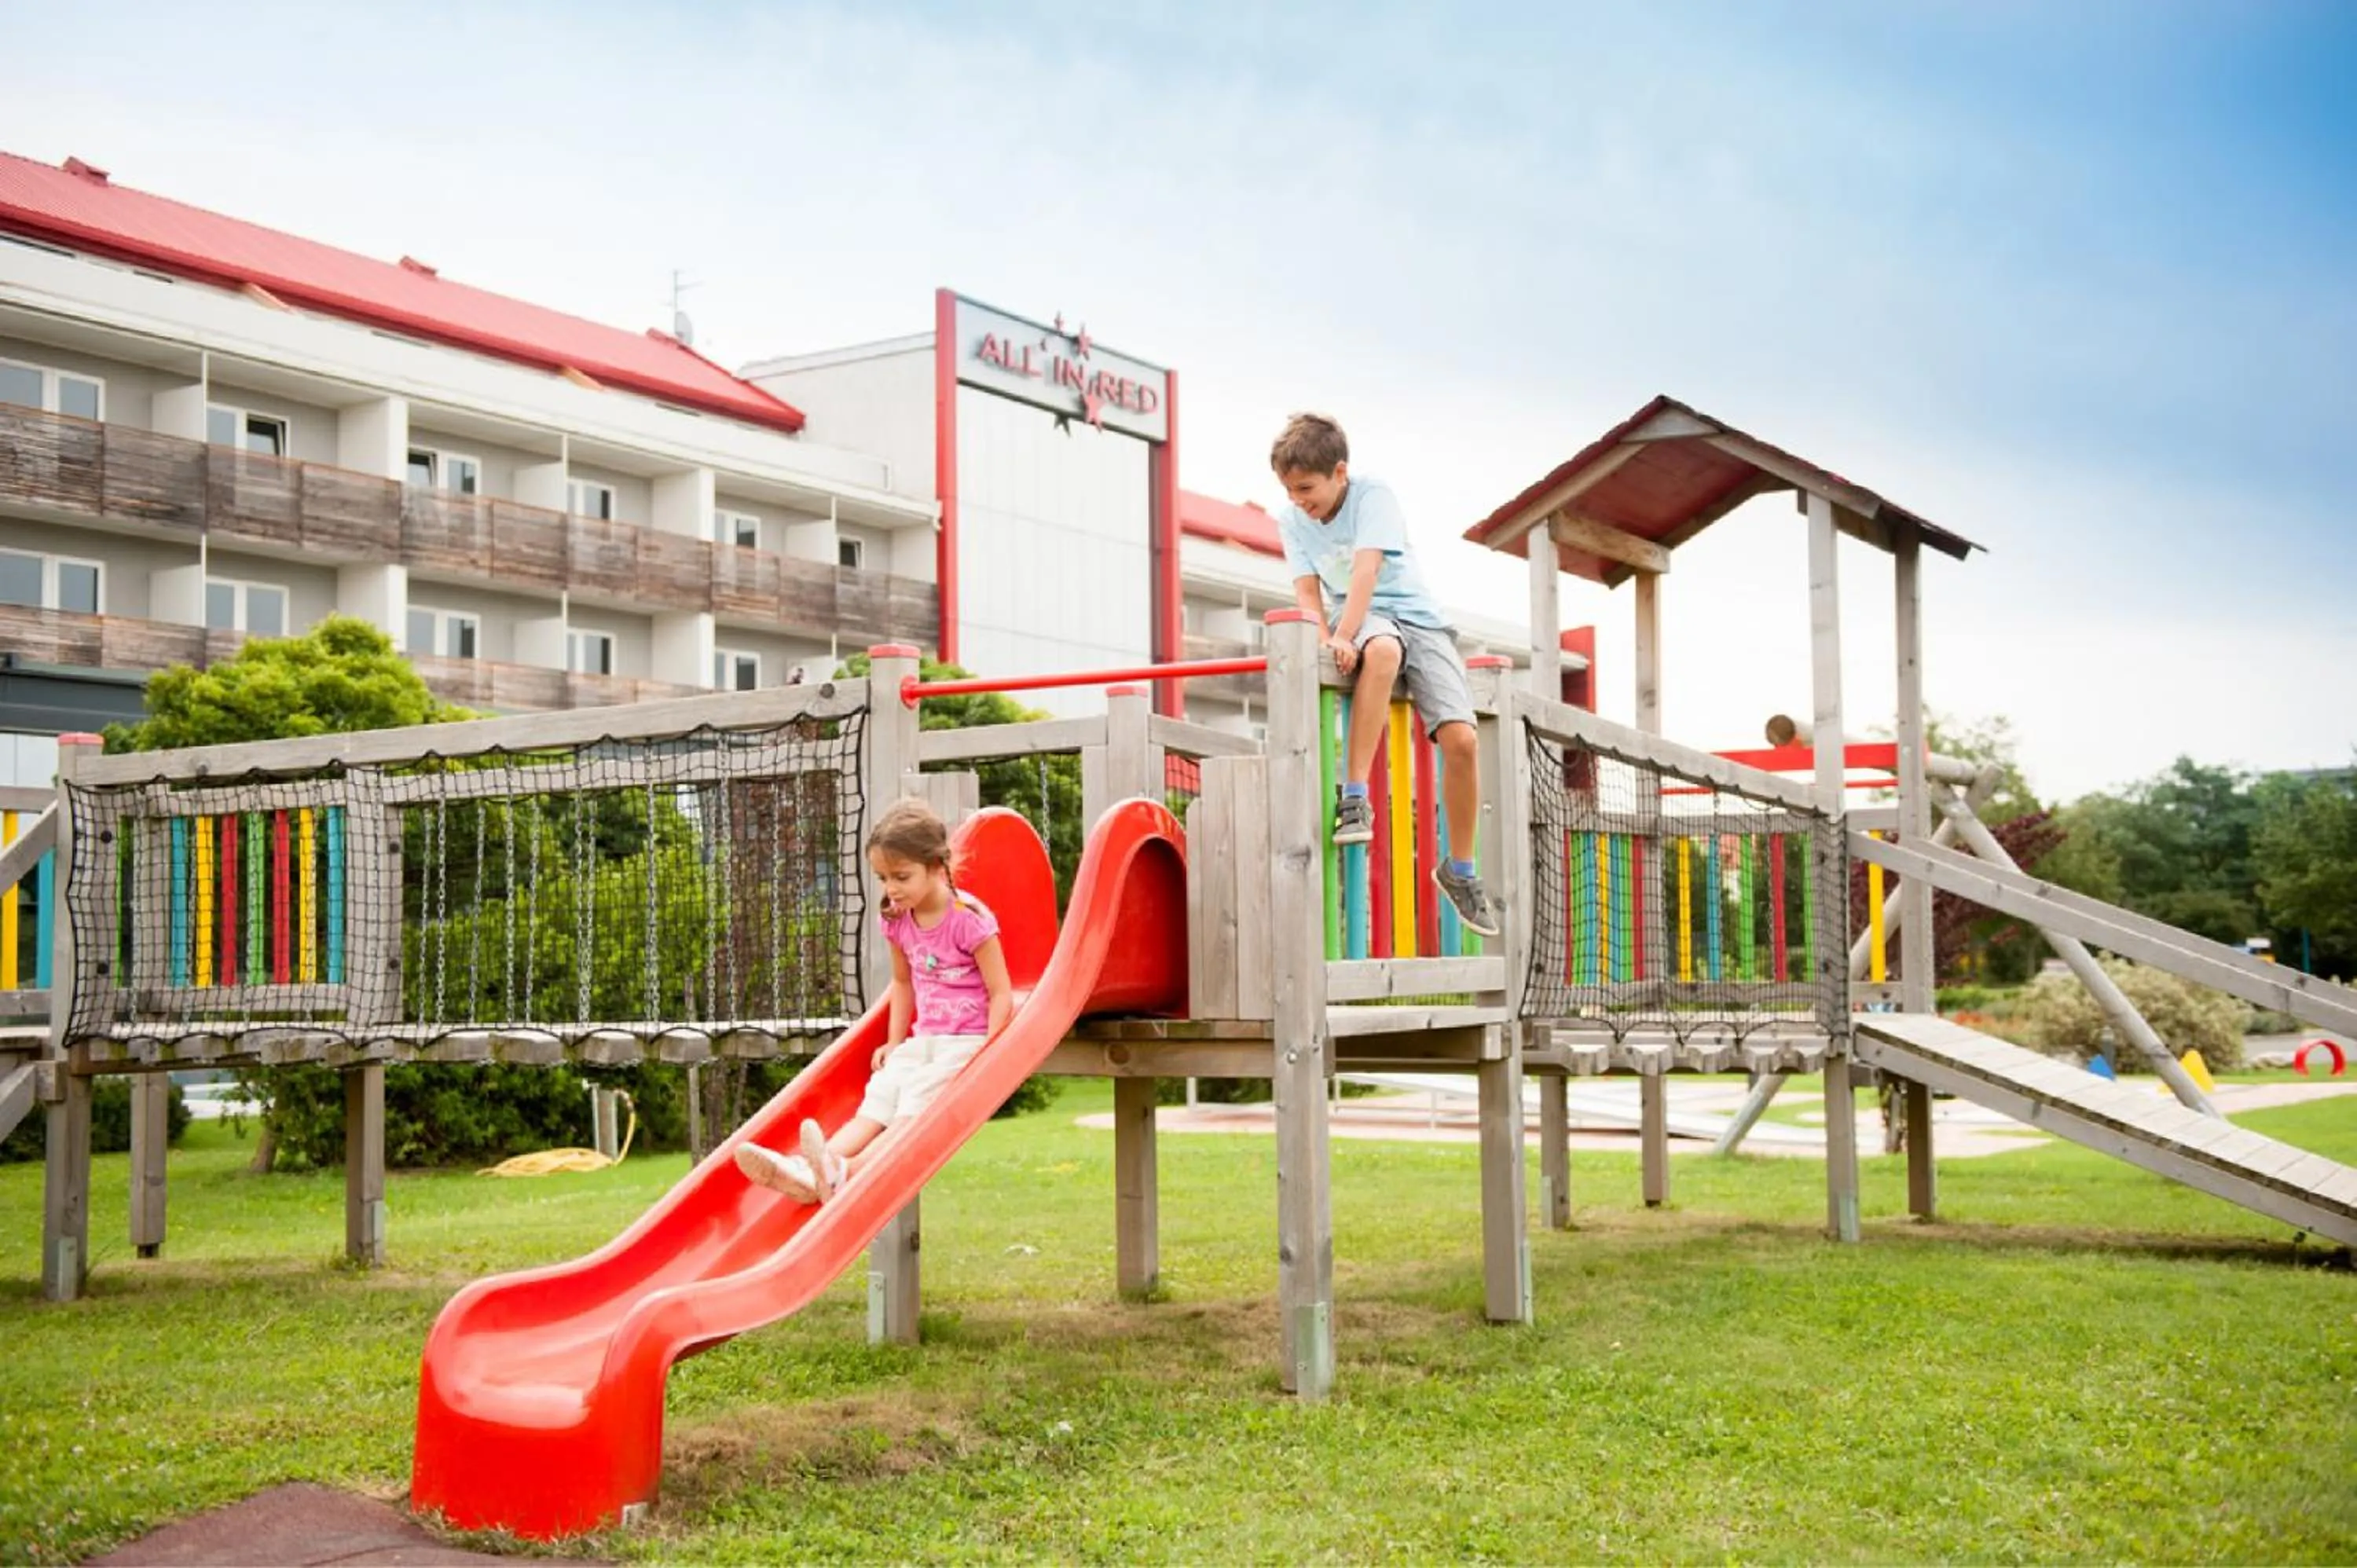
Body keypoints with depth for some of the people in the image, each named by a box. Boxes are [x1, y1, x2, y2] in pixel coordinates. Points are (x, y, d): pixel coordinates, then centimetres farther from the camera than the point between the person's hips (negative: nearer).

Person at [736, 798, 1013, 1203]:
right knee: (874, 1105, -15)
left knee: (912, 1115, -25)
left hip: (967, 1043, -7)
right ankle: (807, 1170, -36)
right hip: (922, 1040, 7)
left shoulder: (969, 919, -14)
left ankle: (843, 1171, -48)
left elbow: (1001, 994, -12)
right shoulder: (899, 921, 8)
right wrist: (895, 1042, 14)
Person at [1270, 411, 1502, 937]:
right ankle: (1355, 797, -40)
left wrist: (1344, 638, -37)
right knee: (1382, 648, -40)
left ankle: (1460, 870, 0)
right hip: (1357, 622, 1)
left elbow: (1367, 569, -25)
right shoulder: (1290, 520, 0)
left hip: (1416, 615, 0)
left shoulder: (1373, 495, -12)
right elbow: (1308, 592, -6)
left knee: (1461, 738, -17)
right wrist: (1324, 643, -26)